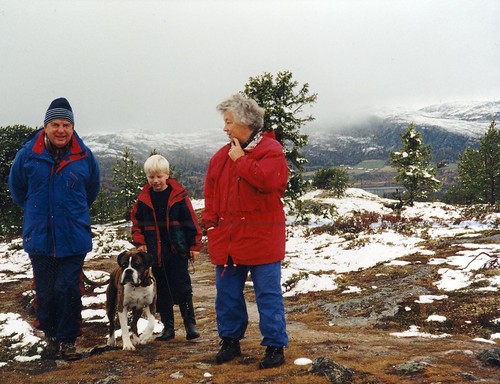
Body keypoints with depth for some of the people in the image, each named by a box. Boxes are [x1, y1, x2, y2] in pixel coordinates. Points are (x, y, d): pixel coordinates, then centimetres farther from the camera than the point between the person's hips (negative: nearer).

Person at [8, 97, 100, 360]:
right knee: (45, 292, 8)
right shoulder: (28, 153, -5)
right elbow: (16, 186, 13)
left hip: (74, 238, -1)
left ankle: (67, 341, 12)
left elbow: (92, 190, 15)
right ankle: (51, 338, 25)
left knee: (69, 290, -2)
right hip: (39, 238, 1)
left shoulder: (84, 156, -4)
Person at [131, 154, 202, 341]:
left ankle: (190, 323, 8)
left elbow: (191, 221, -3)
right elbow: (136, 222, 12)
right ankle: (167, 327, 18)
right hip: (156, 252, 3)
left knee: (182, 287, -1)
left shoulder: (178, 195, -6)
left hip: (178, 250, -3)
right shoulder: (144, 198, 2)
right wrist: (139, 242, 0)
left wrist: (194, 245, -4)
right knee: (162, 290, 10)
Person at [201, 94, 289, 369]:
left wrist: (240, 160, -15)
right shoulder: (223, 154, 12)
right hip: (226, 238, 6)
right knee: (227, 293, 13)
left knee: (268, 294, 1)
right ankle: (230, 341, 28)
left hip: (261, 238, -6)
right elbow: (210, 190, 16)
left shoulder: (270, 149, -7)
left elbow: (266, 180, -25)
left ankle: (275, 346, 10)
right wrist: (210, 220, 5)